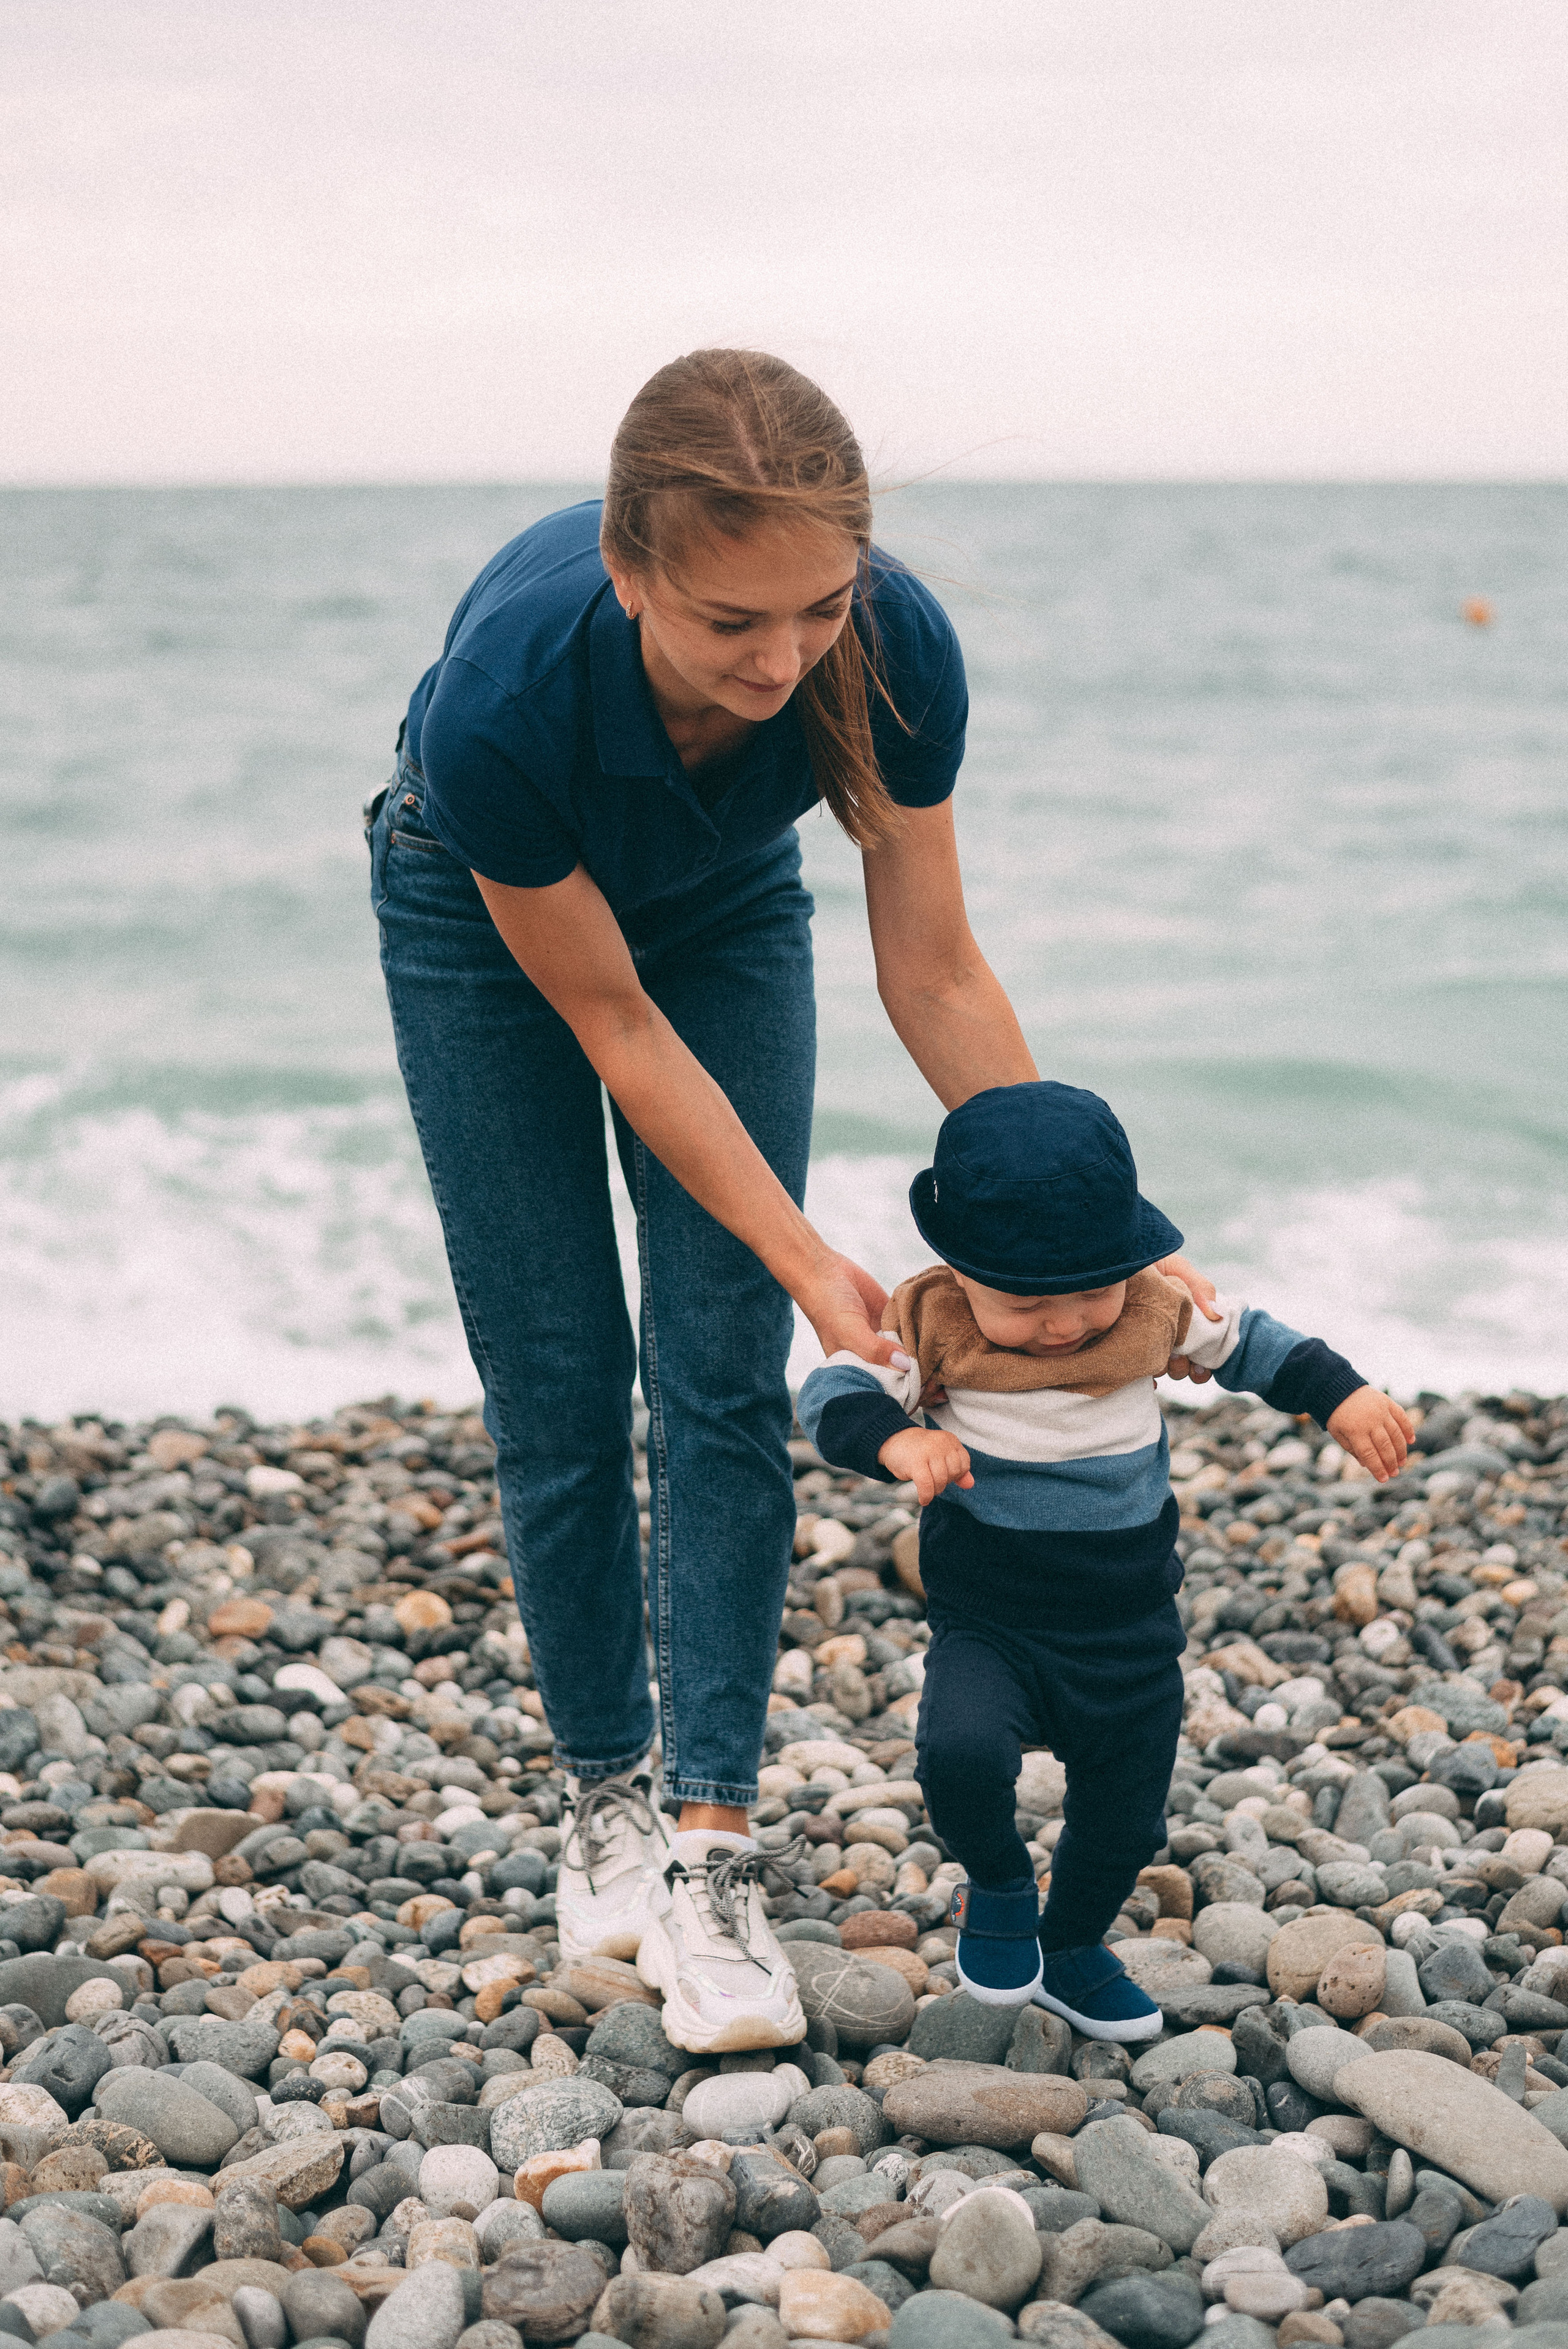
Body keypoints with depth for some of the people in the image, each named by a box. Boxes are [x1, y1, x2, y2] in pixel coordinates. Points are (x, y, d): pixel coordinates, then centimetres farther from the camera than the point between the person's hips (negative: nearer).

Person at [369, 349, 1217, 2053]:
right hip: (486, 916, -2)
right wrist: (808, 1260, -27)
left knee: (724, 1379, -6)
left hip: (724, 905, 2)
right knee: (559, 1386, -1)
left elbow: (934, 979, -21)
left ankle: (710, 1844, -3)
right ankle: (604, 1794, 17)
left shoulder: (895, 647, -35)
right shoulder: (501, 694, -42)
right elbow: (615, 1029, -27)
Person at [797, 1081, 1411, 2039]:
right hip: (989, 1626, -3)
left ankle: (1072, 1949, 45)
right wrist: (894, 1437, -34)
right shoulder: (933, 1325, -14)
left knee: (1123, 1823, 14)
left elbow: (1246, 1341, 12)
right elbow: (833, 1393, -14)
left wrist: (1343, 1397, 4)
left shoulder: (1155, 1310, -6)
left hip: (1133, 1633, 3)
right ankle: (999, 1884, 2)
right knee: (961, 1751, -30)